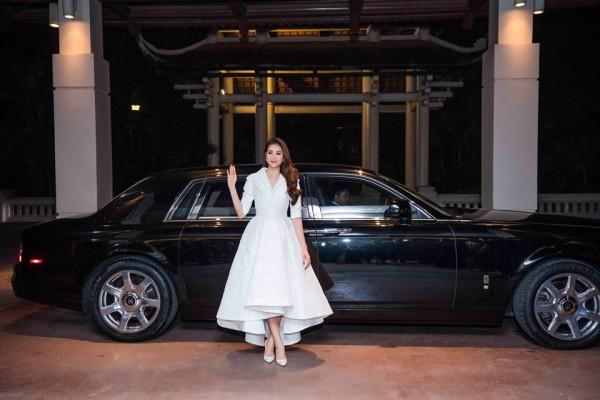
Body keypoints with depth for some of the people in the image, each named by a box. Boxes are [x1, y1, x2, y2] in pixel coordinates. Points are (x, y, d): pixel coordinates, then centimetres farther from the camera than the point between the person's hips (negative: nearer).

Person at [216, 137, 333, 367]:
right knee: (263, 289, -12)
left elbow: (296, 216, 6)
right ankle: (278, 341, -5)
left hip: (283, 238, 1)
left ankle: (270, 339, 8)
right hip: (258, 236, -1)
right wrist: (231, 187, -7)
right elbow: (241, 212, 3)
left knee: (282, 289, -6)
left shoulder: (291, 181, 10)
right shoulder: (253, 179, 8)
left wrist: (303, 247, -1)